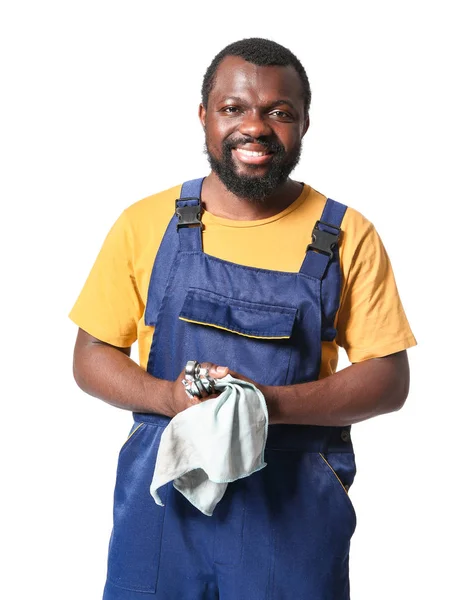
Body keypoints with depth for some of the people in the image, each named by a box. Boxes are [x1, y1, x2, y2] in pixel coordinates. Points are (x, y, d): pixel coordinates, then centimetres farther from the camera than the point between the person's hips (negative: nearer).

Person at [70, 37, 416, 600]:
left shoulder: (347, 236, -2)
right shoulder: (145, 223, 1)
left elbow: (389, 379, -3)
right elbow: (92, 357, 5)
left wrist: (271, 403, -19)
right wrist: (169, 397, -16)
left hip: (296, 511, 0)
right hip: (162, 498, 1)